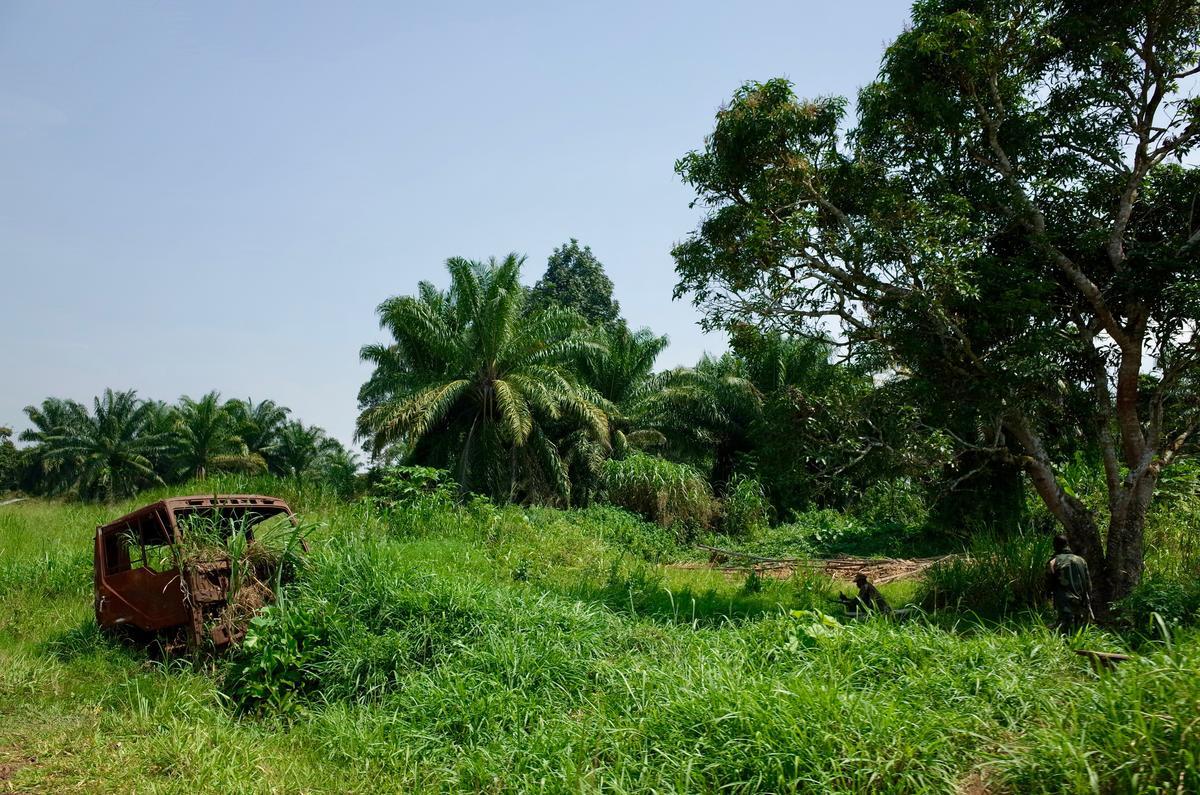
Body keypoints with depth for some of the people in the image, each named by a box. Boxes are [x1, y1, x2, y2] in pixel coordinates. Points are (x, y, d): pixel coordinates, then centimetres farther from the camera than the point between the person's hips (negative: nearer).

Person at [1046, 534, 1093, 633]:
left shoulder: (1053, 562, -4)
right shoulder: (1081, 560, 10)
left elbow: (1049, 586, -1)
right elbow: (1088, 585, 10)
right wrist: (1088, 604, 15)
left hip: (1065, 605, -4)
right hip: (1081, 604, 4)